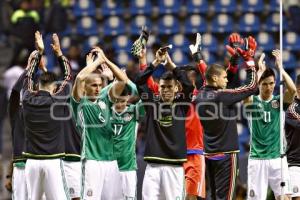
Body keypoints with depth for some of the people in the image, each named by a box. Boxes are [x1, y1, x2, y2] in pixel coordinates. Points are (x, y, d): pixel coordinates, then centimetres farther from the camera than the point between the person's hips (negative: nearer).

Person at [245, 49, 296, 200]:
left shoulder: (279, 101, 4)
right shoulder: (252, 101, 1)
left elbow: (292, 90, -16)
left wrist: (280, 67, -16)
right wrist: (260, 71, -18)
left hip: (277, 158, 1)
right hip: (257, 159, -1)